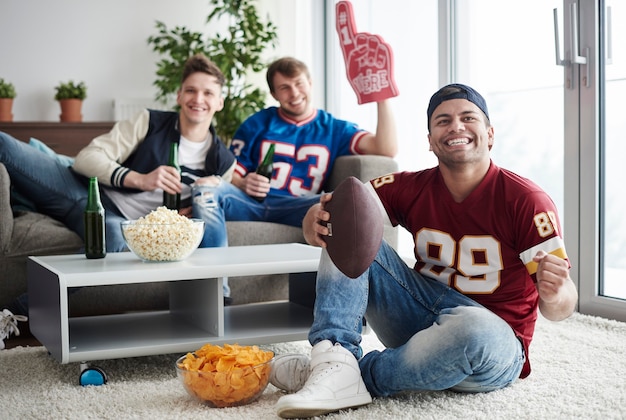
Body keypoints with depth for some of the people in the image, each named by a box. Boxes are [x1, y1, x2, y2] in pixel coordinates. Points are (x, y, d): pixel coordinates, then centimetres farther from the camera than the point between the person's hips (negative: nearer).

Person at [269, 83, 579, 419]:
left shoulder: (525, 201, -11)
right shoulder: (411, 189, 1)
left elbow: (561, 306, -13)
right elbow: (334, 212, -5)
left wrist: (555, 294, -38)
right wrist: (317, 221, -30)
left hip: (494, 343, -4)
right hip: (423, 313, 4)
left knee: (474, 330, -41)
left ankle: (363, 376, -18)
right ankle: (337, 364, -27)